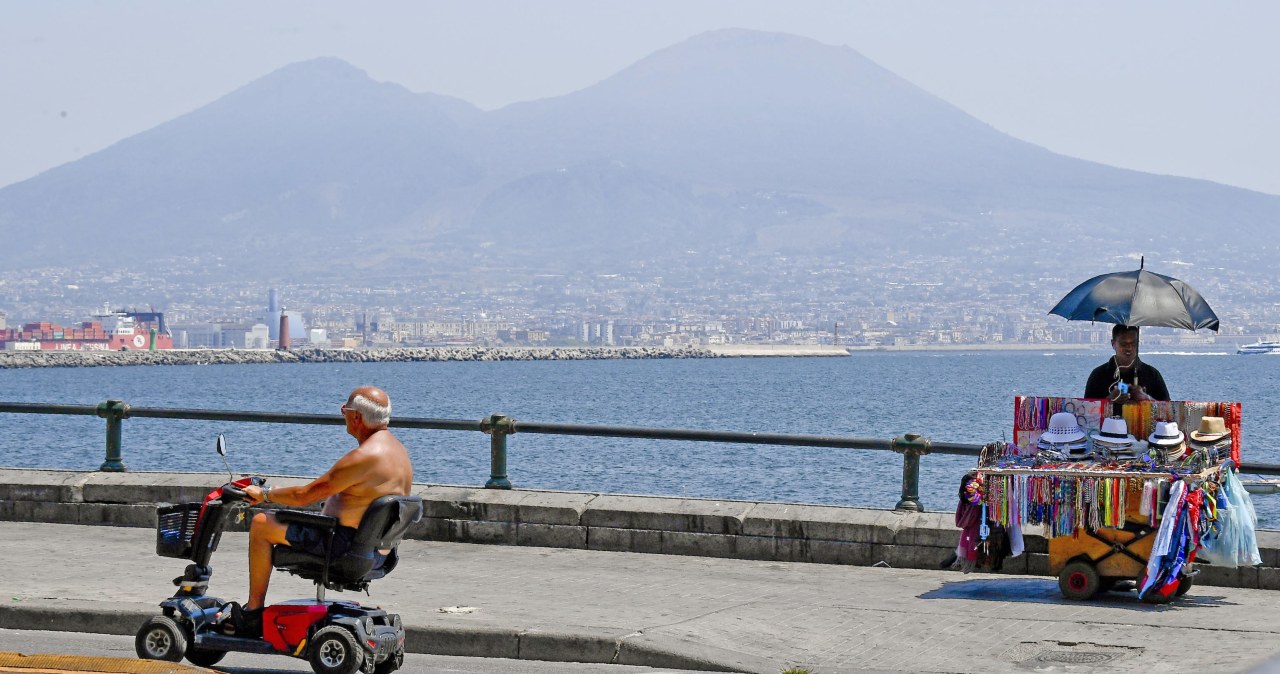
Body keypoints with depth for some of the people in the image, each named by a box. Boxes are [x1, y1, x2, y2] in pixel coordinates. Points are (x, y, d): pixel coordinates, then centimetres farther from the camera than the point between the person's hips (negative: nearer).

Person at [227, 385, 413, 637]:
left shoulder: (364, 457, -22)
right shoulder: (397, 449, 9)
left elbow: (304, 496, -16)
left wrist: (264, 494, 0)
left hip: (345, 546, -10)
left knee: (261, 523, -1)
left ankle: (253, 613, 3)